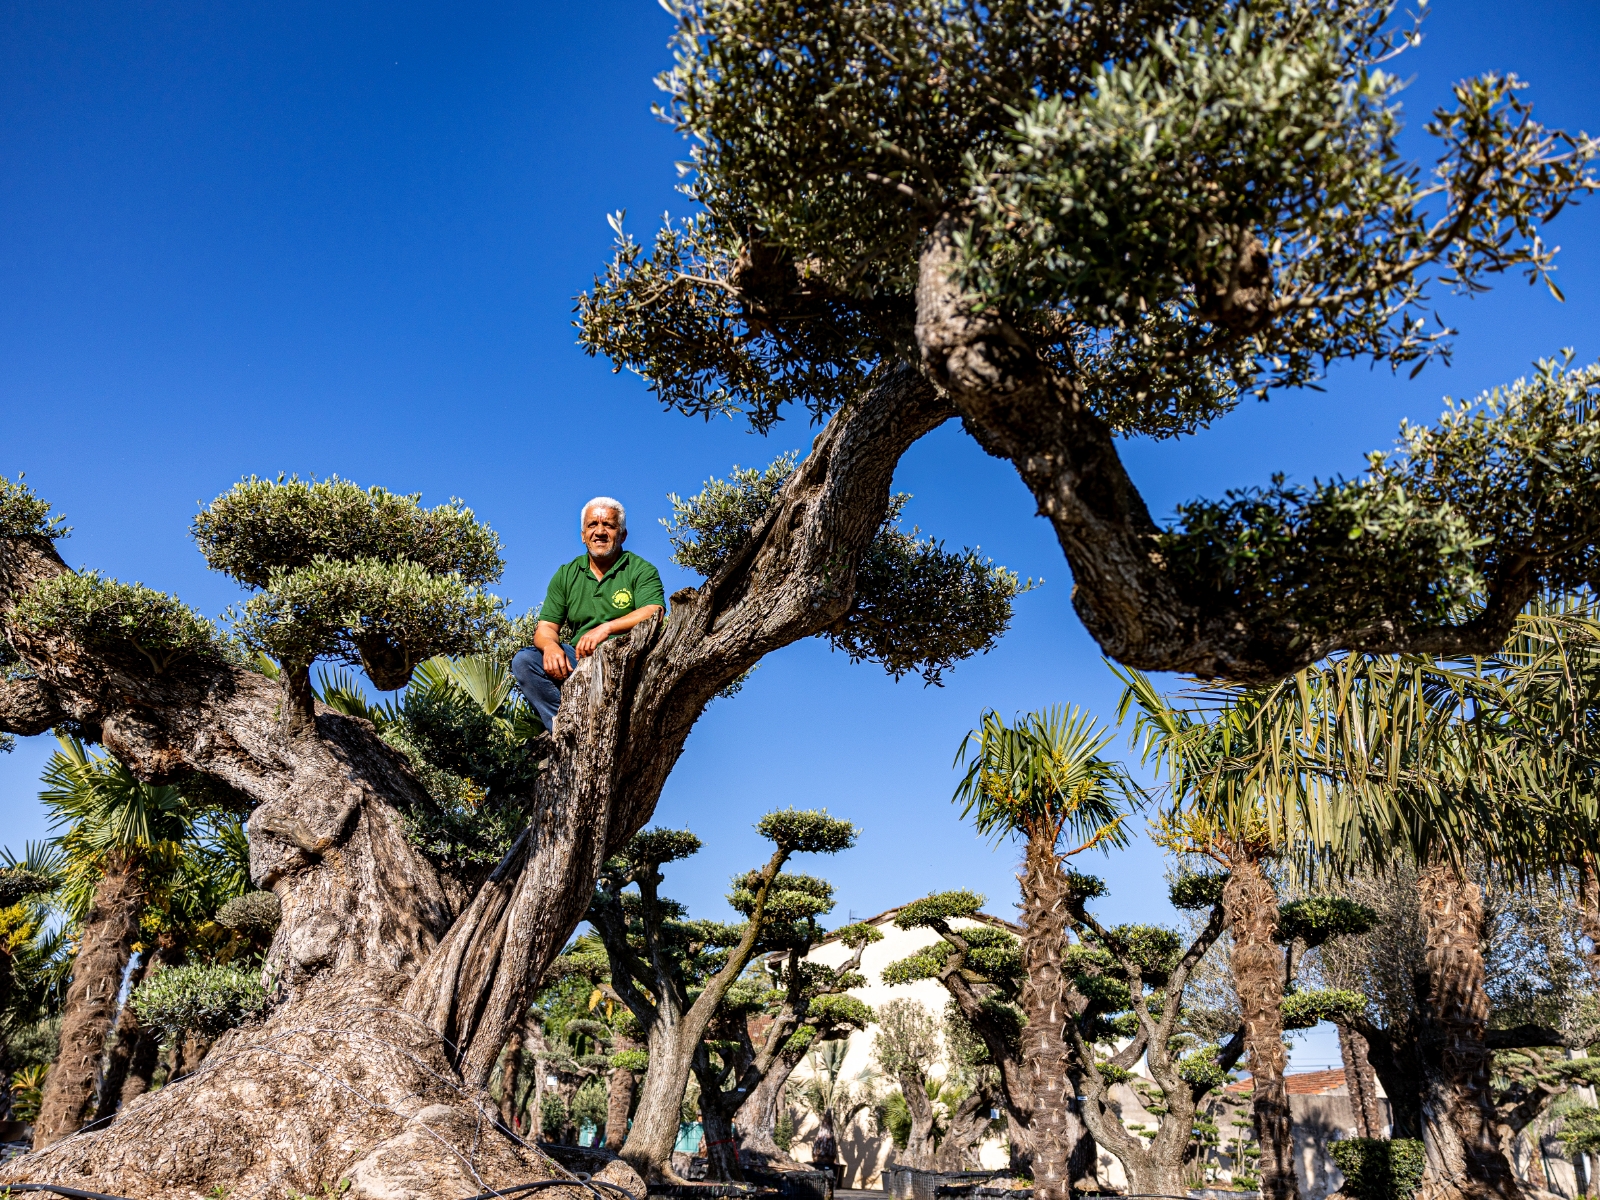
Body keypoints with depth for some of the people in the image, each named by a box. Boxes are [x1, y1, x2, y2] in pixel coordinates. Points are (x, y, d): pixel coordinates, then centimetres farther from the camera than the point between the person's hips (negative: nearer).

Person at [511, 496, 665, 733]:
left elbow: (654, 614, -14)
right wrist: (550, 645, -14)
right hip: (577, 659, 5)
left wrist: (606, 628, -27)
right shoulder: (566, 575, 16)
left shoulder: (641, 570, 3)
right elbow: (545, 627, 11)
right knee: (523, 661, -17)